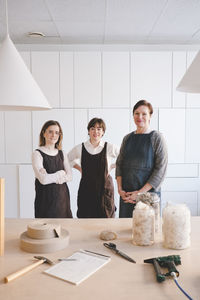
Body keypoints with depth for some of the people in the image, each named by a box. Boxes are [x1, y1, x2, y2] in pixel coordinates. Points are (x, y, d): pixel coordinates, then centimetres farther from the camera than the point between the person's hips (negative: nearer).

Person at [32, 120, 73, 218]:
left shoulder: (62, 154, 8)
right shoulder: (37, 154, -8)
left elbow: (70, 176, 1)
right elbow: (43, 179, -17)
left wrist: (51, 177, -14)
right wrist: (60, 173, -4)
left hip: (63, 196, 5)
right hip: (46, 198, -5)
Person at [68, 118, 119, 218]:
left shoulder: (110, 148, -3)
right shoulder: (79, 148, 0)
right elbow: (67, 160, 17)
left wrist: (111, 166, 2)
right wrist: (79, 168, 6)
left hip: (105, 188, 0)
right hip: (86, 189, 1)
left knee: (106, 218, 2)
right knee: (85, 217, 2)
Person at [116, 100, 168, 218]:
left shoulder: (156, 137, -6)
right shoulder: (127, 138, 8)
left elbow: (161, 169, -11)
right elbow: (119, 164, 11)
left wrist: (141, 192, -14)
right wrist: (120, 189, -2)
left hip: (149, 193, -4)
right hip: (126, 194, 4)